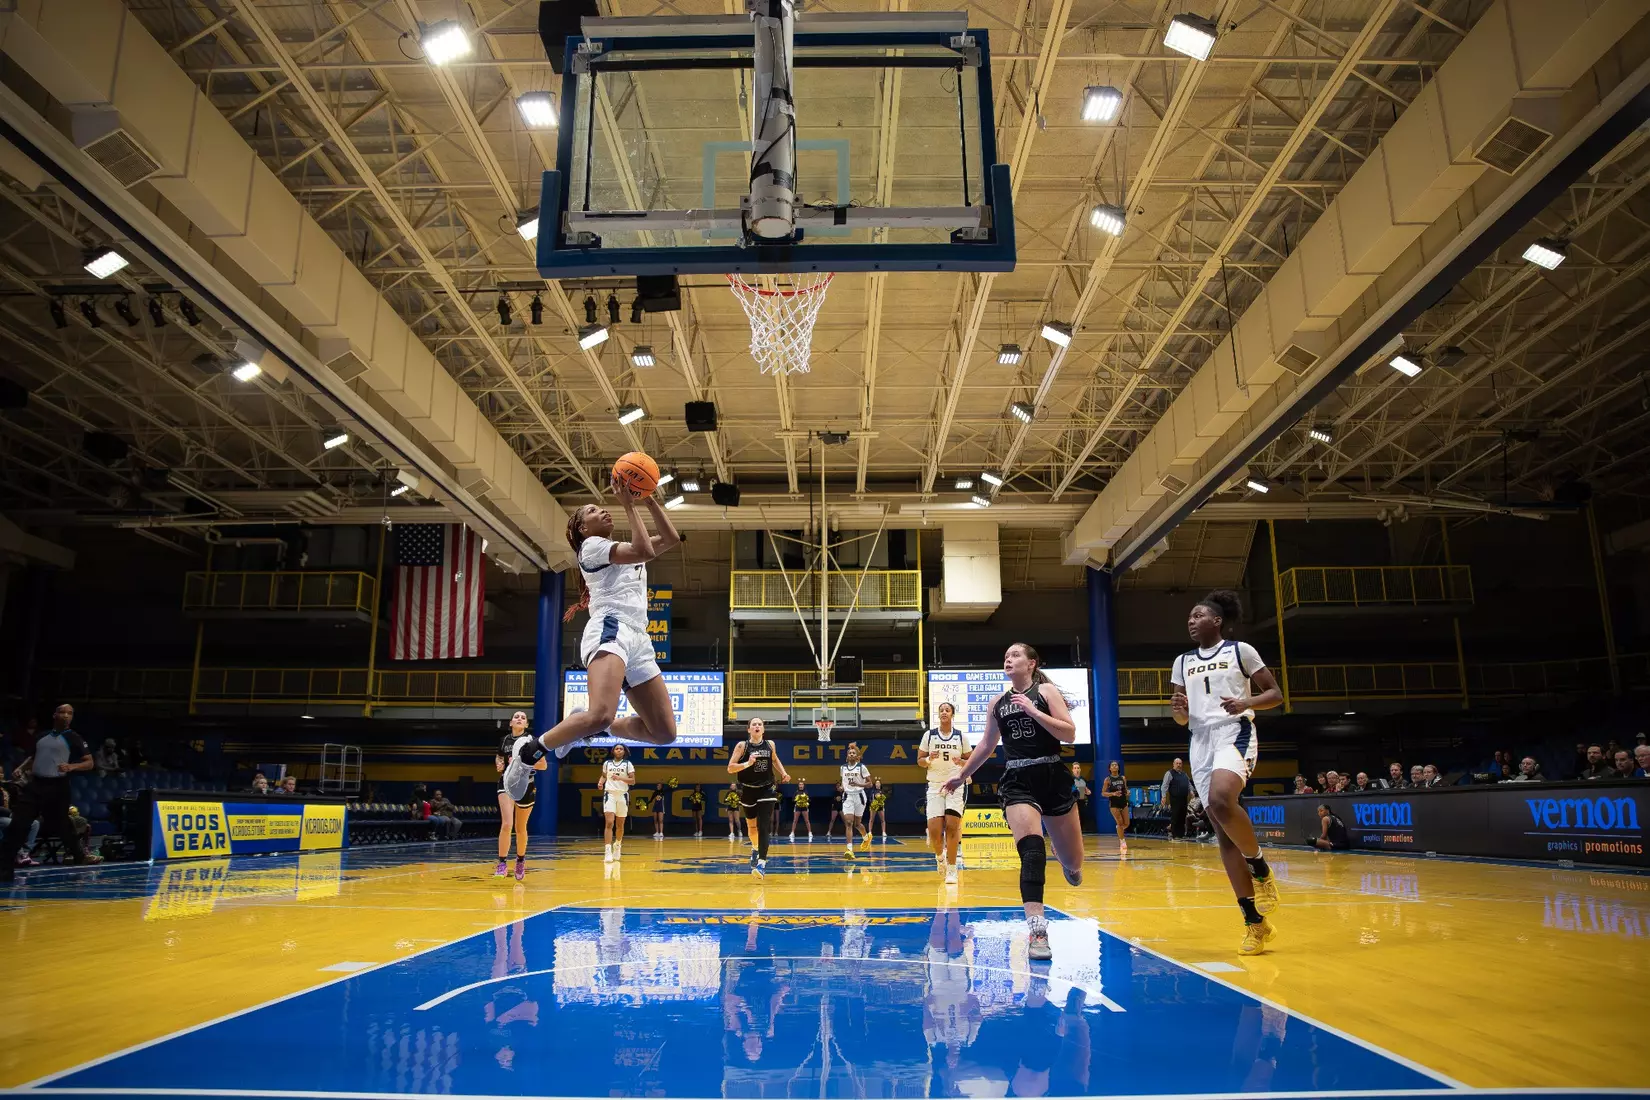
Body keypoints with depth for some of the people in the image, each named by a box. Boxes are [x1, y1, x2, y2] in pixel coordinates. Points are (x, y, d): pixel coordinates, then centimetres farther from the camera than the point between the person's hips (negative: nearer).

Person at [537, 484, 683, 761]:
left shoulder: (628, 551, 32)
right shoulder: (591, 545, 8)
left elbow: (671, 538, 23)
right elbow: (645, 551, -7)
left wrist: (650, 499, 19)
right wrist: (629, 505, -2)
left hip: (638, 640, 8)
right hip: (610, 630, -8)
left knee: (664, 733, 0)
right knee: (600, 715, -34)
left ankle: (589, 725, 16)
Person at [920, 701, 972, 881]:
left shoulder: (960, 735, 3)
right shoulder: (929, 735, 2)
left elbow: (970, 761, 9)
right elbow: (920, 761, 7)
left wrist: (961, 762, -13)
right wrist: (929, 760, -14)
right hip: (935, 786, 0)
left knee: (952, 826, -11)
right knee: (934, 830, -8)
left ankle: (952, 869, 1)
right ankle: (939, 856, 24)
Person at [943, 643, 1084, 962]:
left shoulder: (1046, 691, -2)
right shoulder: (998, 702, 10)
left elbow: (1069, 734, -12)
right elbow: (987, 744, 22)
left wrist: (1033, 711, -20)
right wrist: (962, 775, 26)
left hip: (1053, 777, -1)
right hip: (1017, 782, 2)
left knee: (1073, 863, 8)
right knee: (1031, 850, -21)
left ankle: (1068, 862, 47)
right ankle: (1037, 931, -24)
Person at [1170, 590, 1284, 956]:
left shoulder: (1240, 650, 4)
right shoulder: (1183, 662, 16)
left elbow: (1276, 694, 4)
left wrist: (1247, 702, -15)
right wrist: (1180, 709, -5)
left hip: (1234, 734, -5)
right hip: (1201, 743, 6)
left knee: (1221, 801, -34)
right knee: (1222, 832, 0)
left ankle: (1260, 867, -8)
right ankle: (1255, 922, 5)